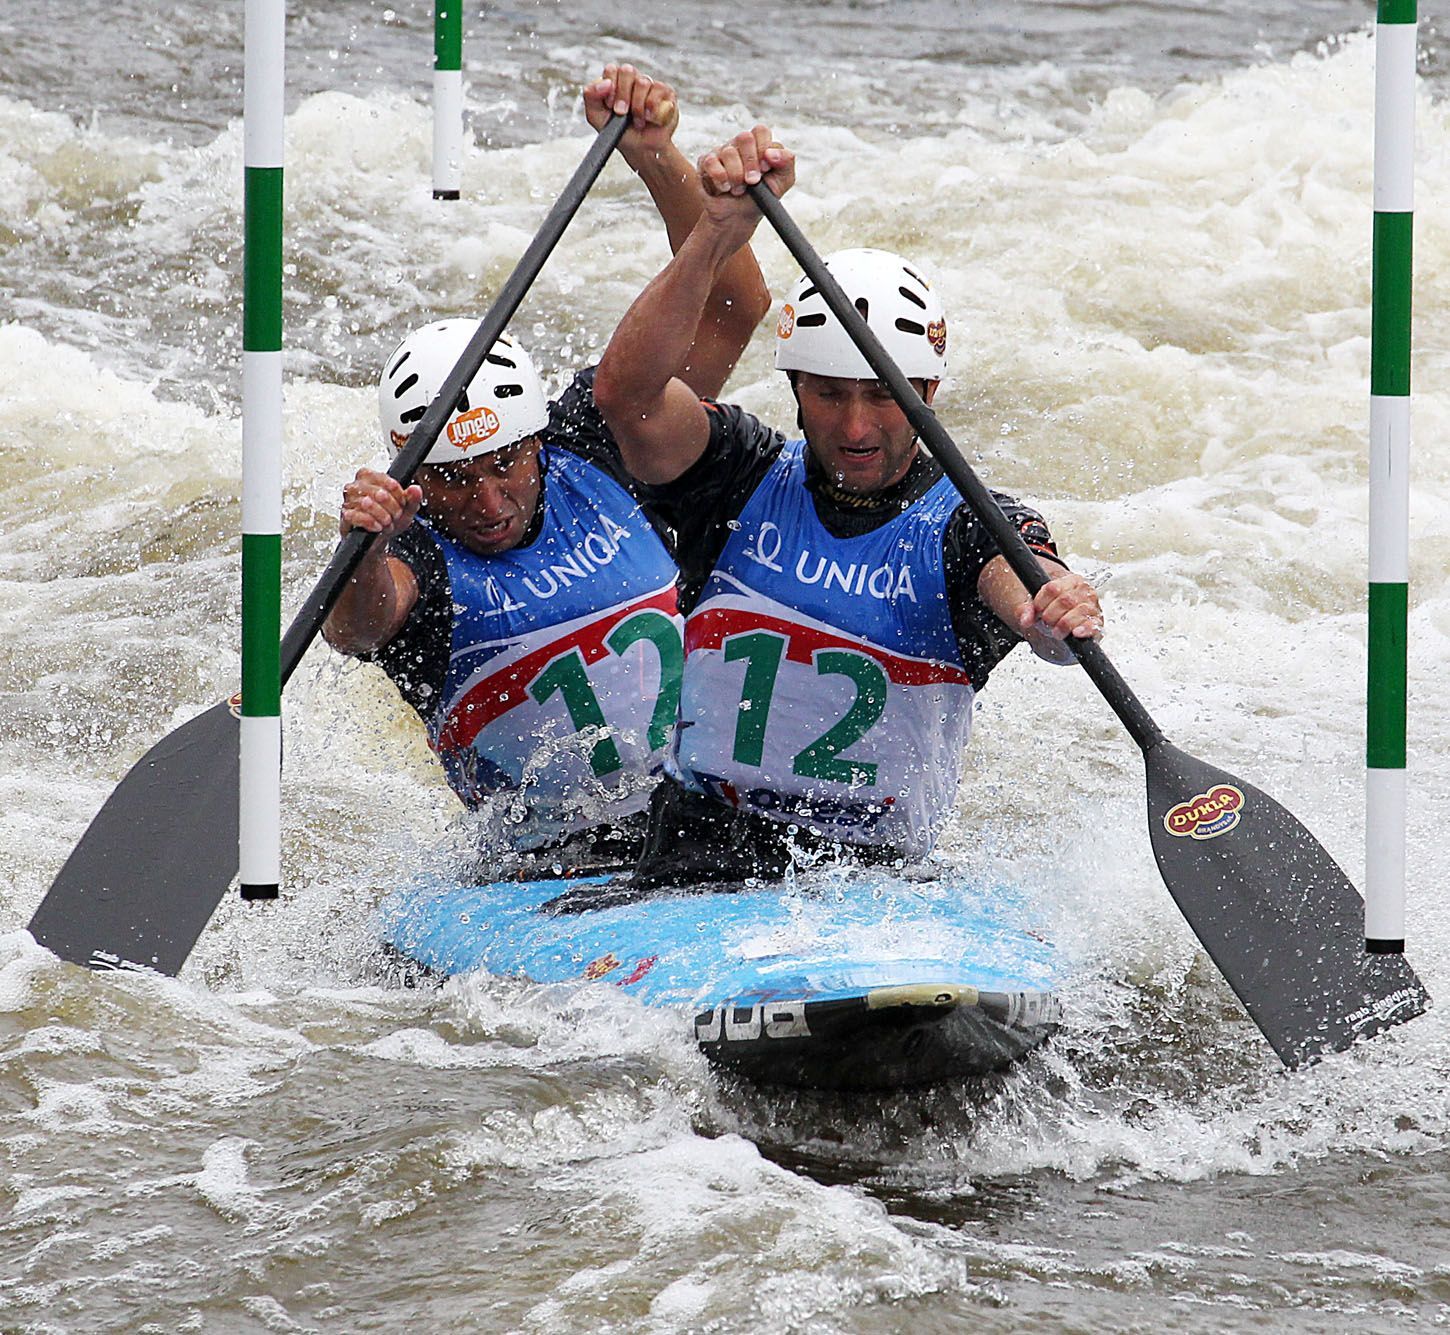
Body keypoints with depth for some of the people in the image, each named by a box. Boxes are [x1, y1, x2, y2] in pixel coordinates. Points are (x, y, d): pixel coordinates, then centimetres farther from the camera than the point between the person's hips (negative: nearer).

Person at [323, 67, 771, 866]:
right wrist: (363, 551, -56)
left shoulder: (591, 448, 5)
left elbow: (731, 310, -2)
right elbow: (353, 630, -32)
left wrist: (654, 156, -16)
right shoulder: (413, 562, -7)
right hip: (558, 862, -3)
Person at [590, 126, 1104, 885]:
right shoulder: (745, 479, 6)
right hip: (693, 869, -2)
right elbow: (627, 391, -13)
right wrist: (722, 230, -26)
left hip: (884, 885, 2)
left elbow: (1024, 594, -19)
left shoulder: (966, 526, 4)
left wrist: (1058, 613, -45)